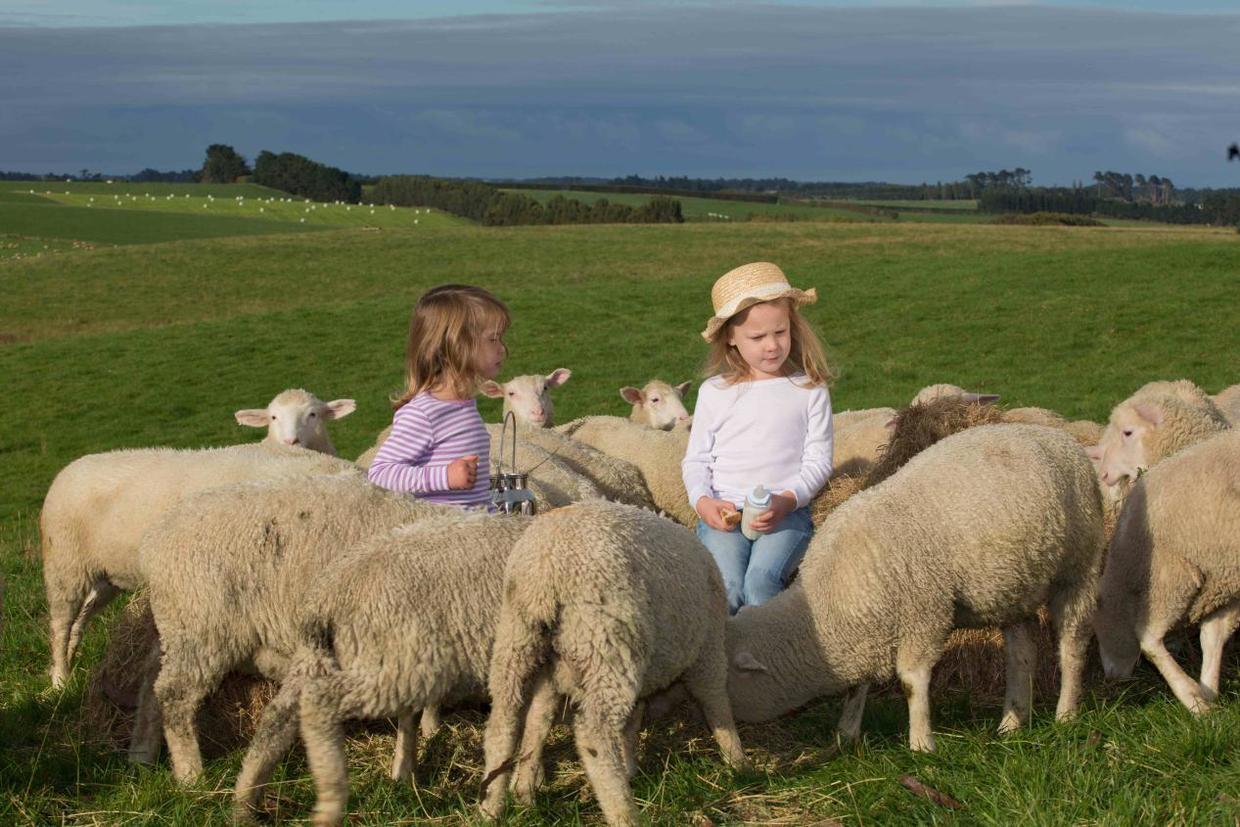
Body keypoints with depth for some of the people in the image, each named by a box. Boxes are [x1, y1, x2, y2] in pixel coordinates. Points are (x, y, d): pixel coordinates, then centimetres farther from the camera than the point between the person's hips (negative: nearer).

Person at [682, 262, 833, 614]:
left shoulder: (809, 391, 7)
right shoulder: (714, 392, 10)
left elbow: (818, 460, 4)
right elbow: (696, 460, 13)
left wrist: (787, 500, -13)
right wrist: (703, 501, -7)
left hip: (787, 512, -1)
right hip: (722, 514, 1)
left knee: (761, 579, -29)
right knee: (726, 586, -26)